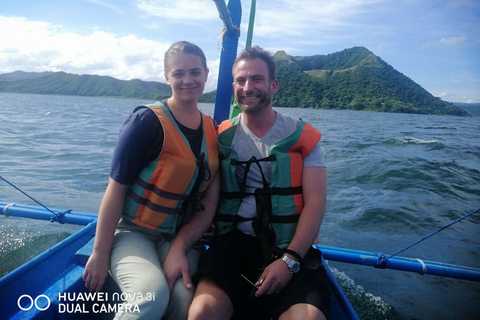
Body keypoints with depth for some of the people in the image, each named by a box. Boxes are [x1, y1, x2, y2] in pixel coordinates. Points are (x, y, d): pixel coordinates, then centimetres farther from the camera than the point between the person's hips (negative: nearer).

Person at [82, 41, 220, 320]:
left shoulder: (213, 131, 3)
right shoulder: (148, 121, -12)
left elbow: (209, 201, 0)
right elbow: (116, 189, -11)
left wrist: (179, 249, -12)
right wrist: (100, 254, -10)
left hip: (180, 237, 4)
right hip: (132, 233, -3)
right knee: (152, 294, -31)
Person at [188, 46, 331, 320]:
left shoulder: (303, 136, 5)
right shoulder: (221, 137, 8)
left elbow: (315, 203, -2)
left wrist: (290, 259, -13)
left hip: (292, 247, 0)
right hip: (234, 241, 1)